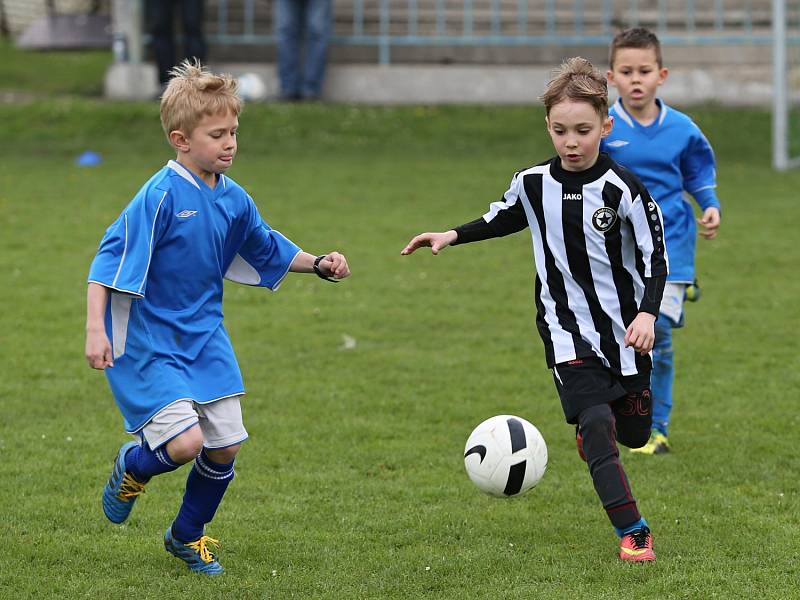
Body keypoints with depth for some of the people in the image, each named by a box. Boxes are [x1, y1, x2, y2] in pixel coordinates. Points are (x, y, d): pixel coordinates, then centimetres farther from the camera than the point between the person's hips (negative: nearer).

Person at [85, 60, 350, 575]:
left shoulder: (234, 200, 2)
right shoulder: (161, 196, -20)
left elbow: (267, 250, 21)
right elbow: (111, 261, -20)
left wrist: (320, 264, 8)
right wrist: (96, 330, -26)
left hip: (204, 338, 7)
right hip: (147, 342, -7)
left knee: (226, 445, 5)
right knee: (185, 442, -19)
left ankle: (189, 535, 30)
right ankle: (134, 466, 17)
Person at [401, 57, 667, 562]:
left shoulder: (624, 190, -15)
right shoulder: (533, 184, -5)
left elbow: (656, 256, -10)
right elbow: (504, 218, 18)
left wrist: (647, 313, -22)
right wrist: (452, 236, 9)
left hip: (625, 330, 0)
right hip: (568, 333, 0)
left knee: (632, 432, 11)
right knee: (596, 425, -18)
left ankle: (592, 429, 48)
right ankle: (633, 533, -14)